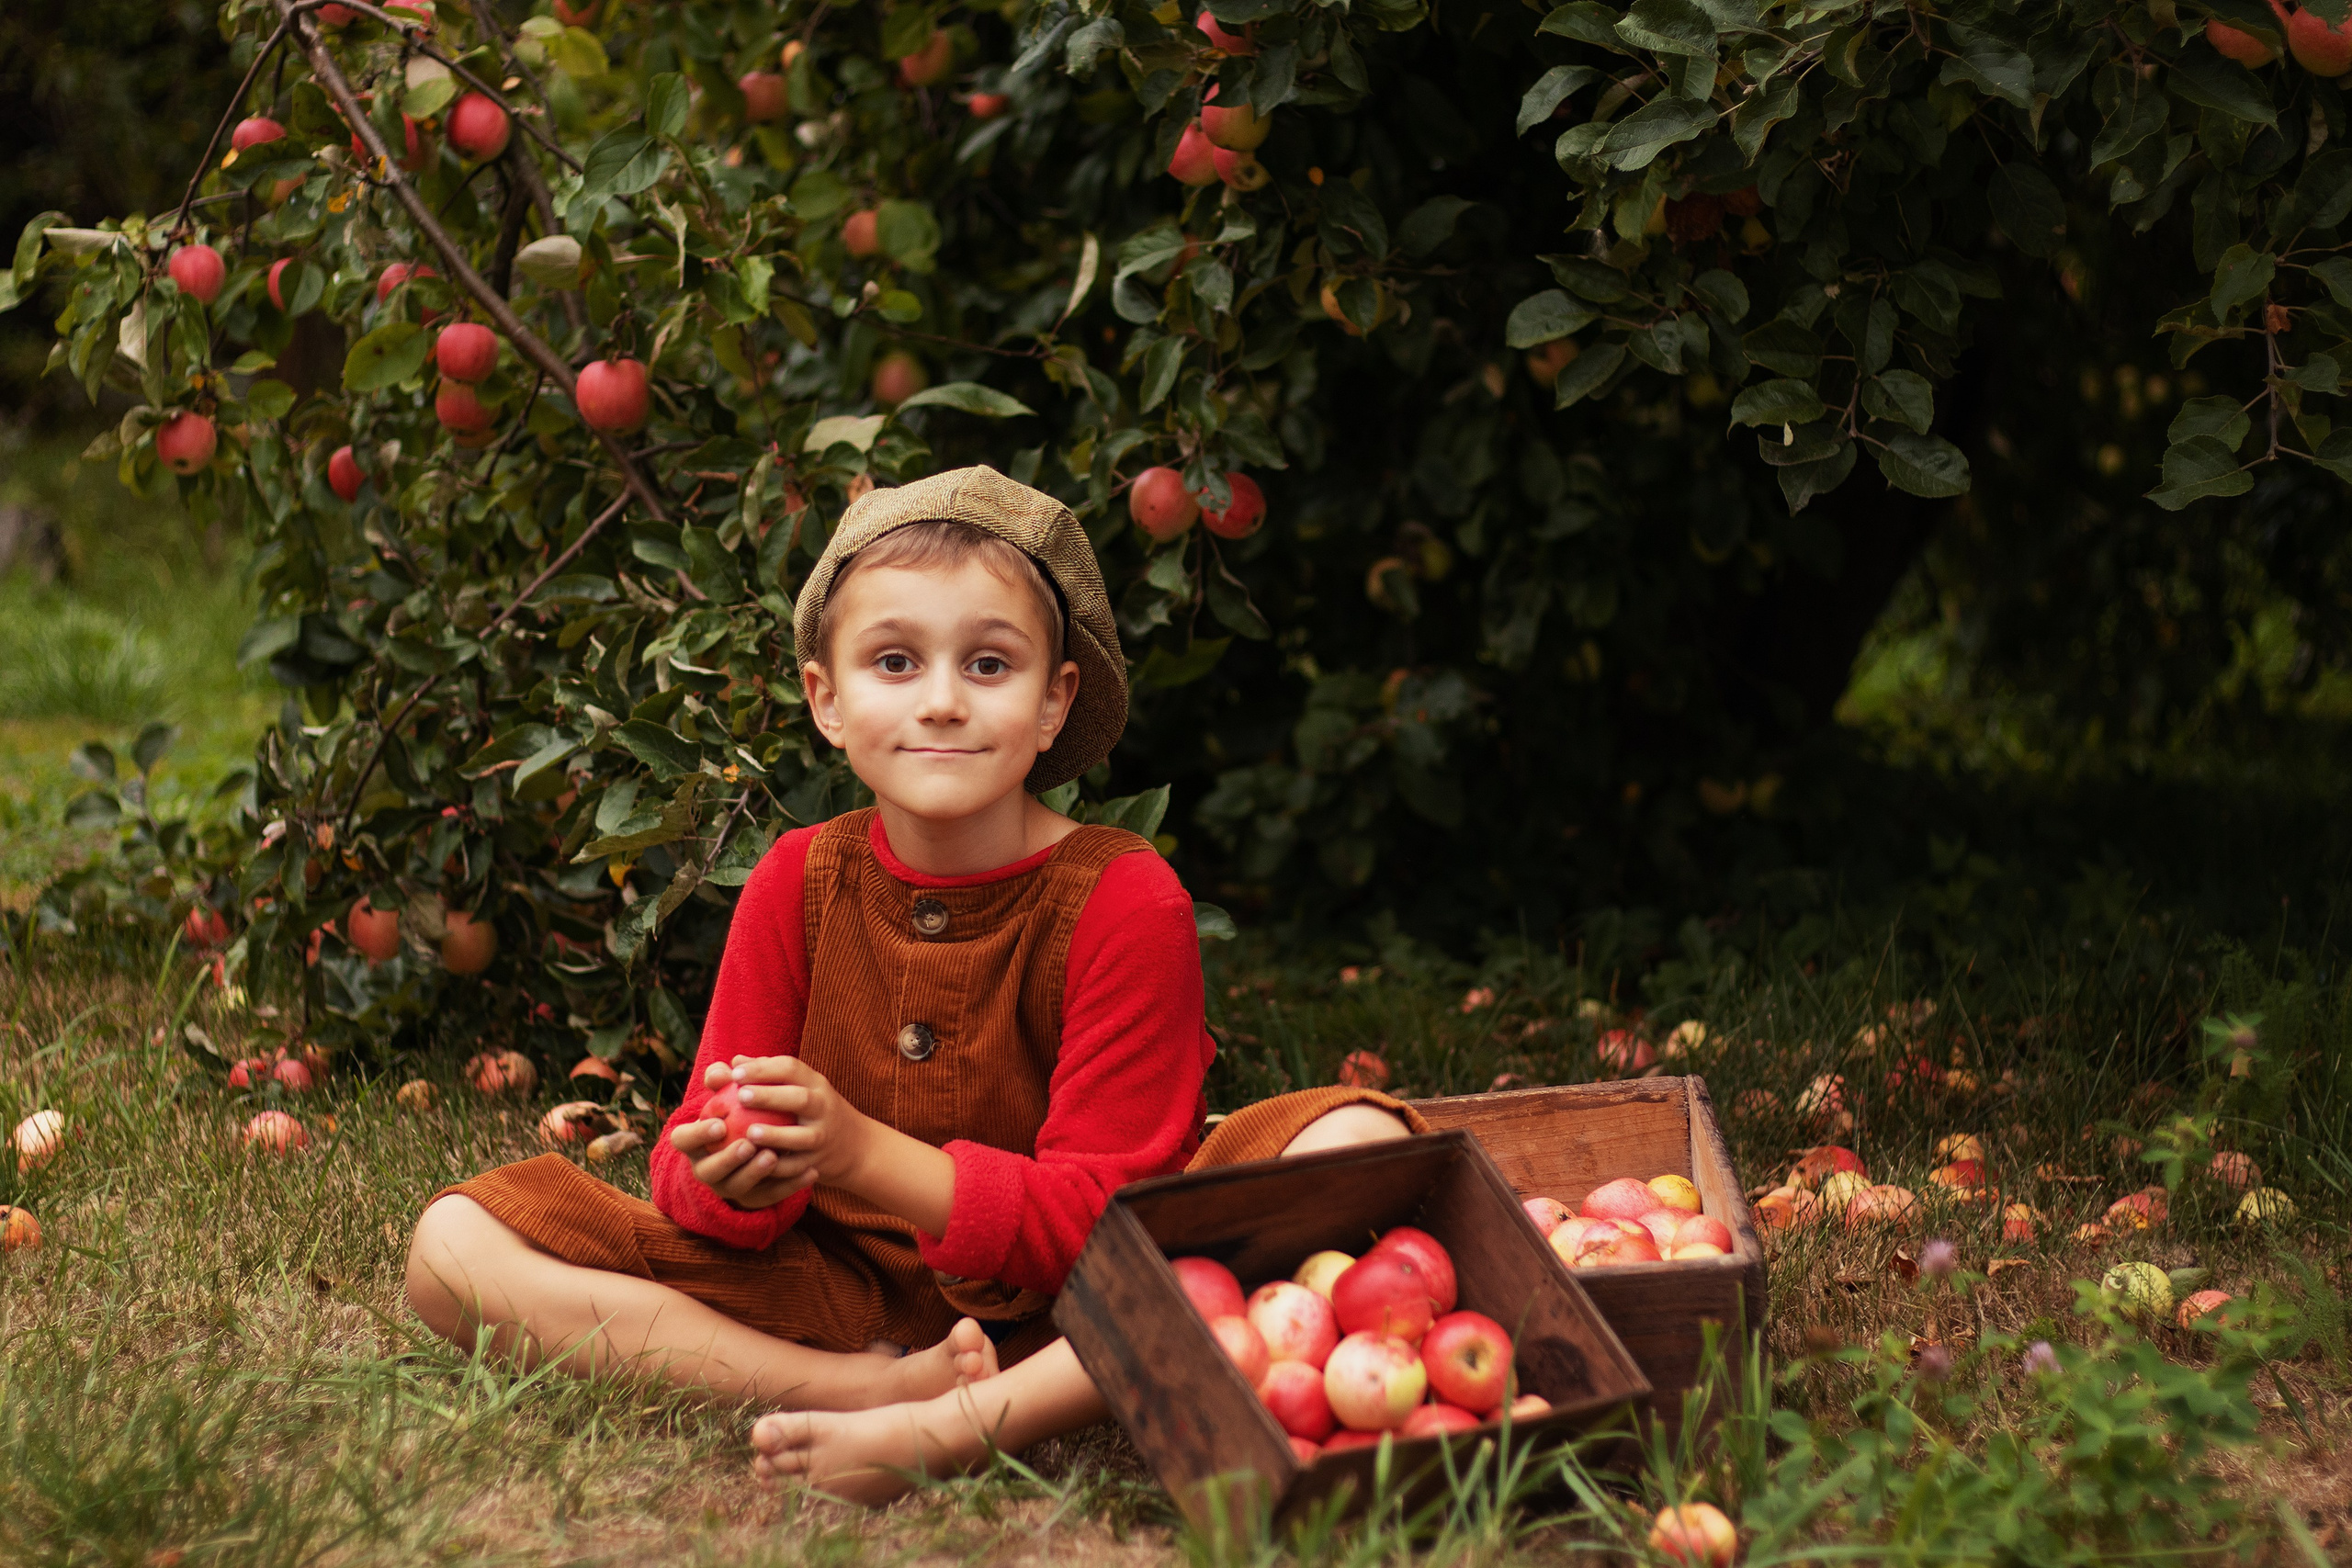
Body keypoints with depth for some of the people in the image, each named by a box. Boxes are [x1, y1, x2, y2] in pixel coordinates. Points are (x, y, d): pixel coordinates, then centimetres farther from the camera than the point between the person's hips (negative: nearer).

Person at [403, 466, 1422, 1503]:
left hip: (1059, 1315, -2)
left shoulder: (1124, 900, -10)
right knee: (455, 1243, -14)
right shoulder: (800, 882, 0)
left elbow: (1102, 1214, -17)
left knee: (1362, 1147, -30)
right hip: (837, 1291, 3)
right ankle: (869, 1384, -26)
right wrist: (730, 1181, -27)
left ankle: (950, 1426, -38)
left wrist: (867, 1154, -32)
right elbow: (689, 1167, 0)